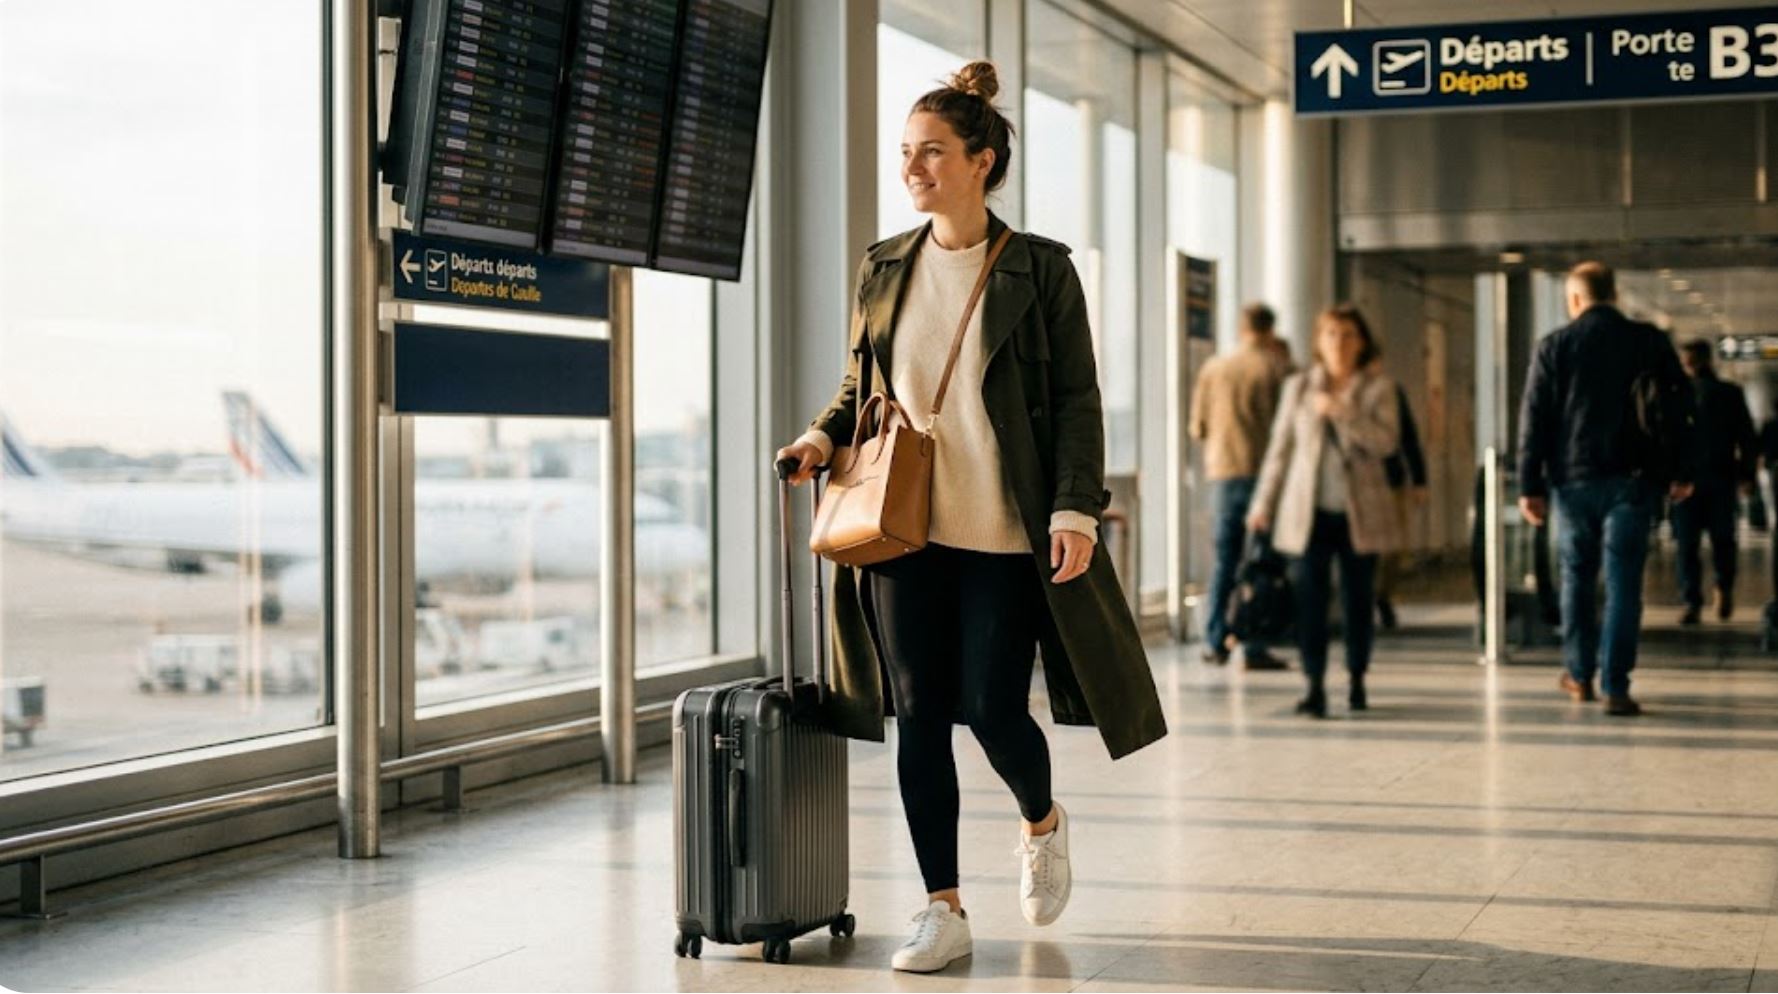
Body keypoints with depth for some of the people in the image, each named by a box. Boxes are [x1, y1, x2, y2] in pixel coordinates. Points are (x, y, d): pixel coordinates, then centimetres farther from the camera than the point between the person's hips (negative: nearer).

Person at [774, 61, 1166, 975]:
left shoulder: (1040, 270, -1)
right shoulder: (881, 268, 9)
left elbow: (1078, 401, -3)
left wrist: (1076, 510, -13)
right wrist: (822, 437, -2)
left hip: (1003, 533, -3)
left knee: (993, 708, -4)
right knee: (918, 715, 1)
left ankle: (1041, 823, 30)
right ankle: (943, 913, 11)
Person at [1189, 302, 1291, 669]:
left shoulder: (1214, 368, 7)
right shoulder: (1279, 367, -2)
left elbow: (1197, 428, 9)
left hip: (1223, 473, 3)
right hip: (1265, 472, -3)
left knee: (1224, 560, 11)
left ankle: (1215, 642, 9)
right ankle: (1253, 646, -3)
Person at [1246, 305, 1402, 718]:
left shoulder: (1378, 387, 3)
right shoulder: (1298, 387, 8)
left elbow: (1386, 441, -11)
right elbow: (1280, 448, 11)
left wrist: (1341, 411, -20)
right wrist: (1263, 503, 9)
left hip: (1359, 512, -1)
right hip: (1308, 512, 1)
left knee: (1359, 598, 5)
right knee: (1309, 597, -7)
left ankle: (1357, 681, 20)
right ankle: (1315, 687, -7)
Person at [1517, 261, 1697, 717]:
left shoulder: (1553, 347, 0)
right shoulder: (1650, 341, 3)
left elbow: (1533, 420, -1)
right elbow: (1679, 408, 3)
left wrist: (1531, 486, 1)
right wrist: (1682, 471, 8)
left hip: (1573, 479, 0)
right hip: (1631, 479, 0)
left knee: (1577, 577, 16)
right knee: (1623, 582, -1)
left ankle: (1580, 675, 23)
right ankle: (1616, 687, -6)